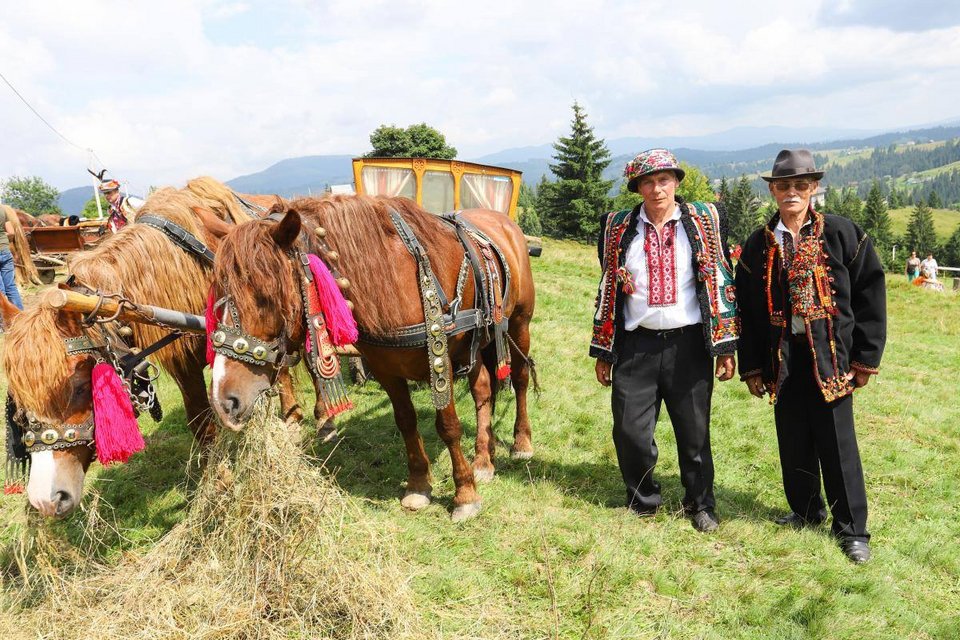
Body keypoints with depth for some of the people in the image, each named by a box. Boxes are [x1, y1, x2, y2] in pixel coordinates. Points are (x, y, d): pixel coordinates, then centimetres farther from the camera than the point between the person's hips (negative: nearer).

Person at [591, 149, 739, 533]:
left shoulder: (705, 220, 3)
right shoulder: (619, 227, 6)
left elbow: (721, 282, 4)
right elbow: (608, 289, 10)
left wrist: (726, 345, 0)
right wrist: (603, 351, 9)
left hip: (688, 345, -1)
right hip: (635, 346, 1)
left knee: (694, 433, 8)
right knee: (630, 433, 2)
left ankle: (701, 505, 30)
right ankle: (643, 501, 27)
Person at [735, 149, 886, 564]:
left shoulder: (842, 234, -1)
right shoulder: (758, 245, 6)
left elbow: (871, 294, 0)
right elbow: (746, 309, 8)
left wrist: (866, 357, -3)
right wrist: (751, 366, 5)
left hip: (830, 357, -2)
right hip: (782, 360, 3)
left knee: (837, 443, 2)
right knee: (794, 442, 11)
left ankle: (852, 528, 18)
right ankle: (806, 512, 31)